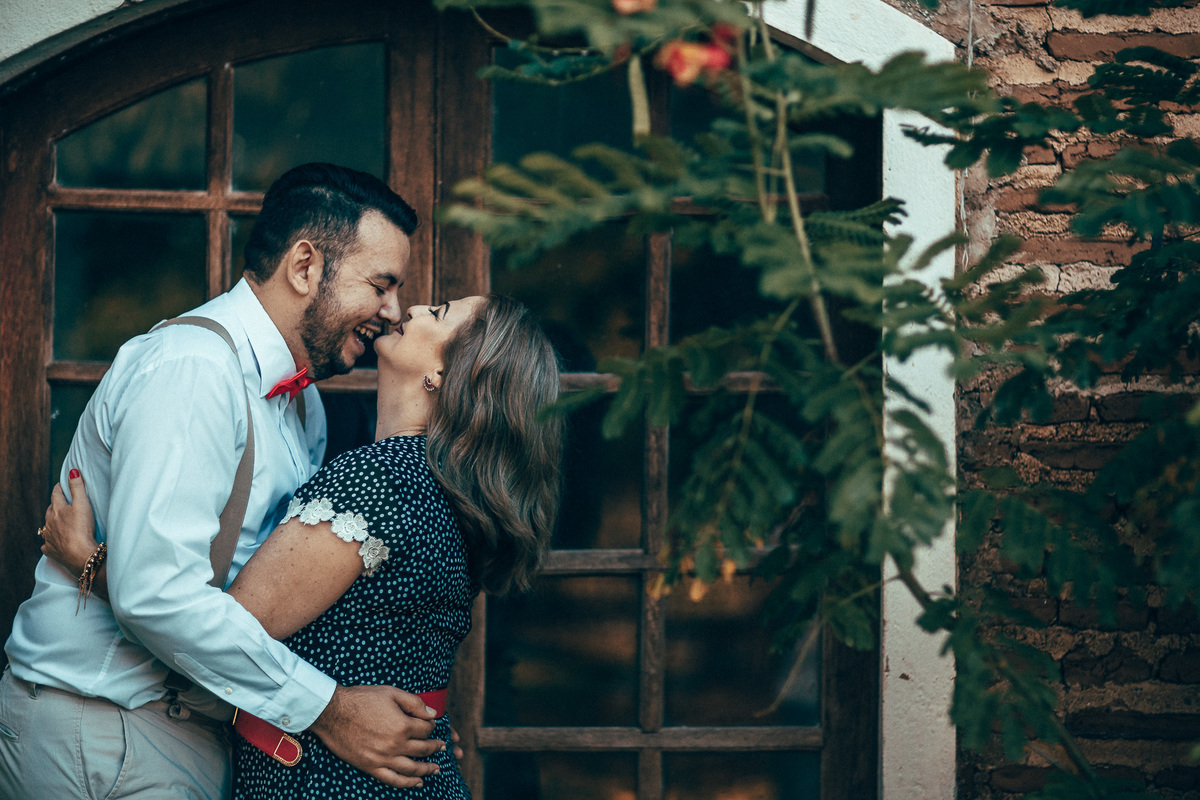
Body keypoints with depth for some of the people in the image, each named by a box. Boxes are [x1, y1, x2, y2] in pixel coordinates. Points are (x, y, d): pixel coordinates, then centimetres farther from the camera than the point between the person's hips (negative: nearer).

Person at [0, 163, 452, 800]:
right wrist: (327, 710, -22)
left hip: (201, 724, 9)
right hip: (101, 733, -9)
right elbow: (156, 591, -28)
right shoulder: (189, 370, -19)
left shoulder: (302, 403, 14)